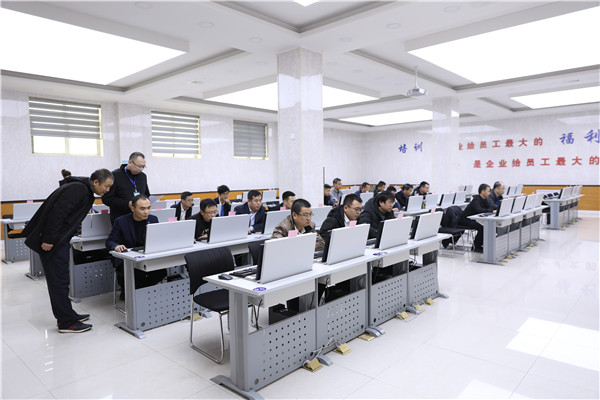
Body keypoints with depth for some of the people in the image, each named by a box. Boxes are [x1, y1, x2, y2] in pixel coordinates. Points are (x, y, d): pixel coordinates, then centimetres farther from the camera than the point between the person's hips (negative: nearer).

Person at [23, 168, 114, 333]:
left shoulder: (85, 191, 13)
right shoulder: (77, 189, -19)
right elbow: (57, 213, -26)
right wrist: (48, 240, -24)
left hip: (60, 241, 10)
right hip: (51, 241, -10)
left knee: (62, 279, 15)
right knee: (59, 281, -3)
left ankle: (67, 315, 25)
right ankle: (66, 322, 5)